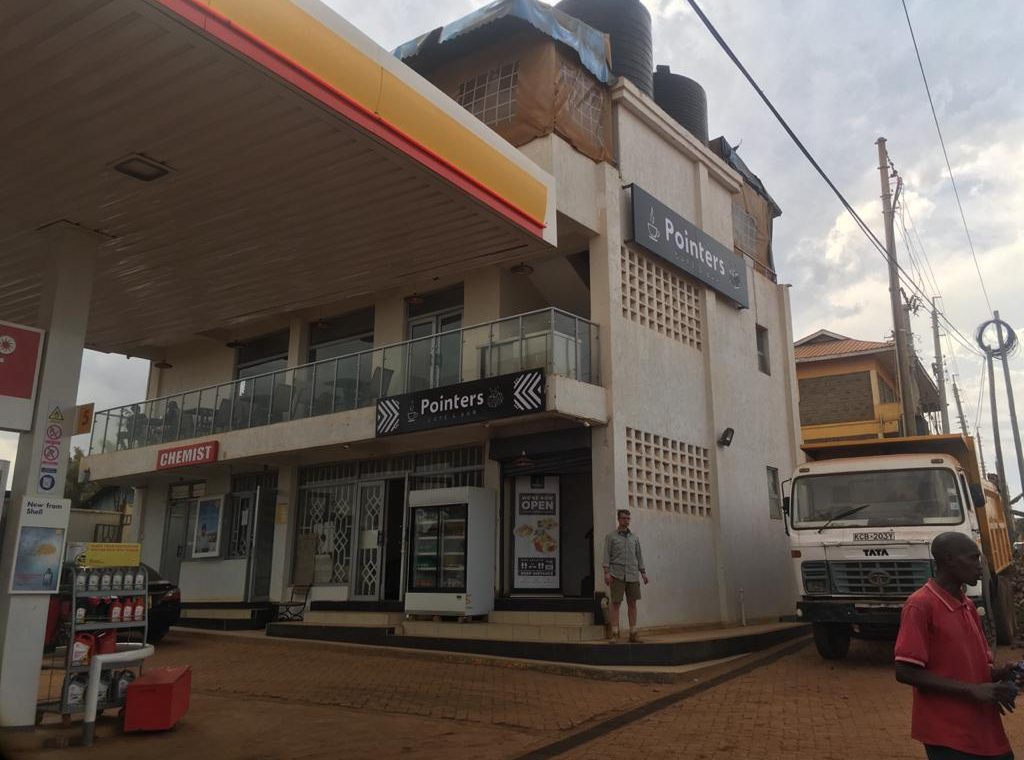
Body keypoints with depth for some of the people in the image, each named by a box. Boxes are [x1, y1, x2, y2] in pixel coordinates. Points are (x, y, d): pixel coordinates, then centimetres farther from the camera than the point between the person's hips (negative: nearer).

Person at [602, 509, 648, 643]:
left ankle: (633, 634, 9)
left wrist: (643, 573, 7)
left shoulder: (634, 537, 14)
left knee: (632, 603, 4)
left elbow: (639, 556, 15)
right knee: (615, 603, -6)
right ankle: (614, 635, -4)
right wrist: (606, 573, -14)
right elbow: (606, 555, -3)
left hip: (632, 575, 4)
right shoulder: (610, 536, 3)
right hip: (617, 575, -3)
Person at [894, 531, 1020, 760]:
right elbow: (905, 672, -19)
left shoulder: (968, 606, 11)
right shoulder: (920, 605, -16)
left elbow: (976, 664, 17)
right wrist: (972, 690, -18)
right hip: (948, 735, -8)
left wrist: (999, 674, -5)